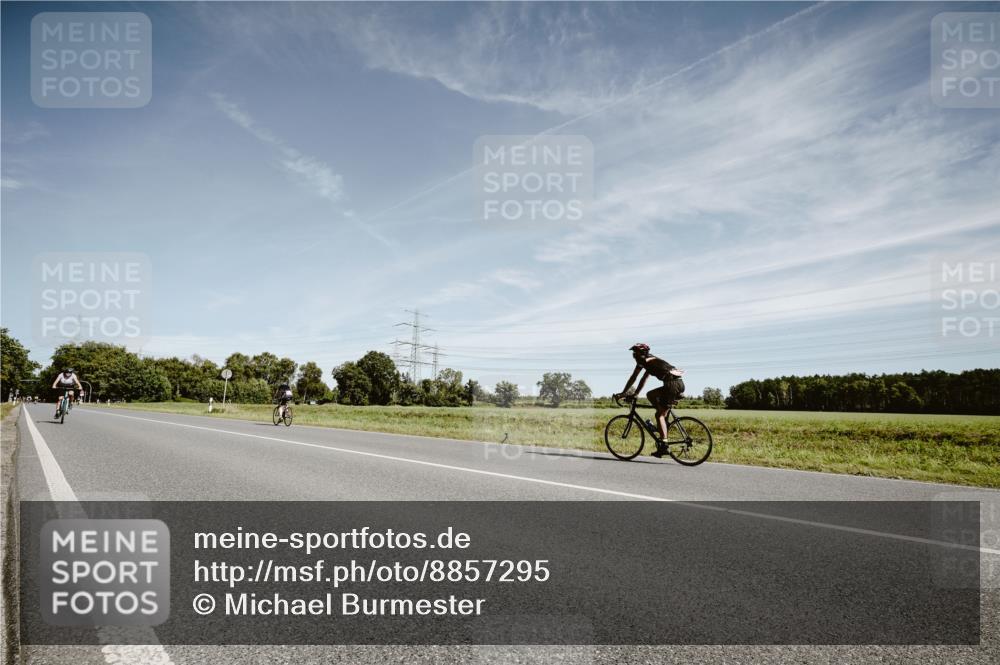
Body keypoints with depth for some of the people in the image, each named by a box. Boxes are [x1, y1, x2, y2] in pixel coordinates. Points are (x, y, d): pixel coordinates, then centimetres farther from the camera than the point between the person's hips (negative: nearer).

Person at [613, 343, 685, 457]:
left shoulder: (643, 360, 1)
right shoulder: (650, 361, 27)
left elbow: (633, 378, 3)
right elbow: (643, 380, 33)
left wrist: (623, 393, 8)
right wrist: (636, 394, 36)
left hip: (673, 384, -9)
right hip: (679, 384, 9)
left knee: (660, 415, -5)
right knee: (650, 395, 20)